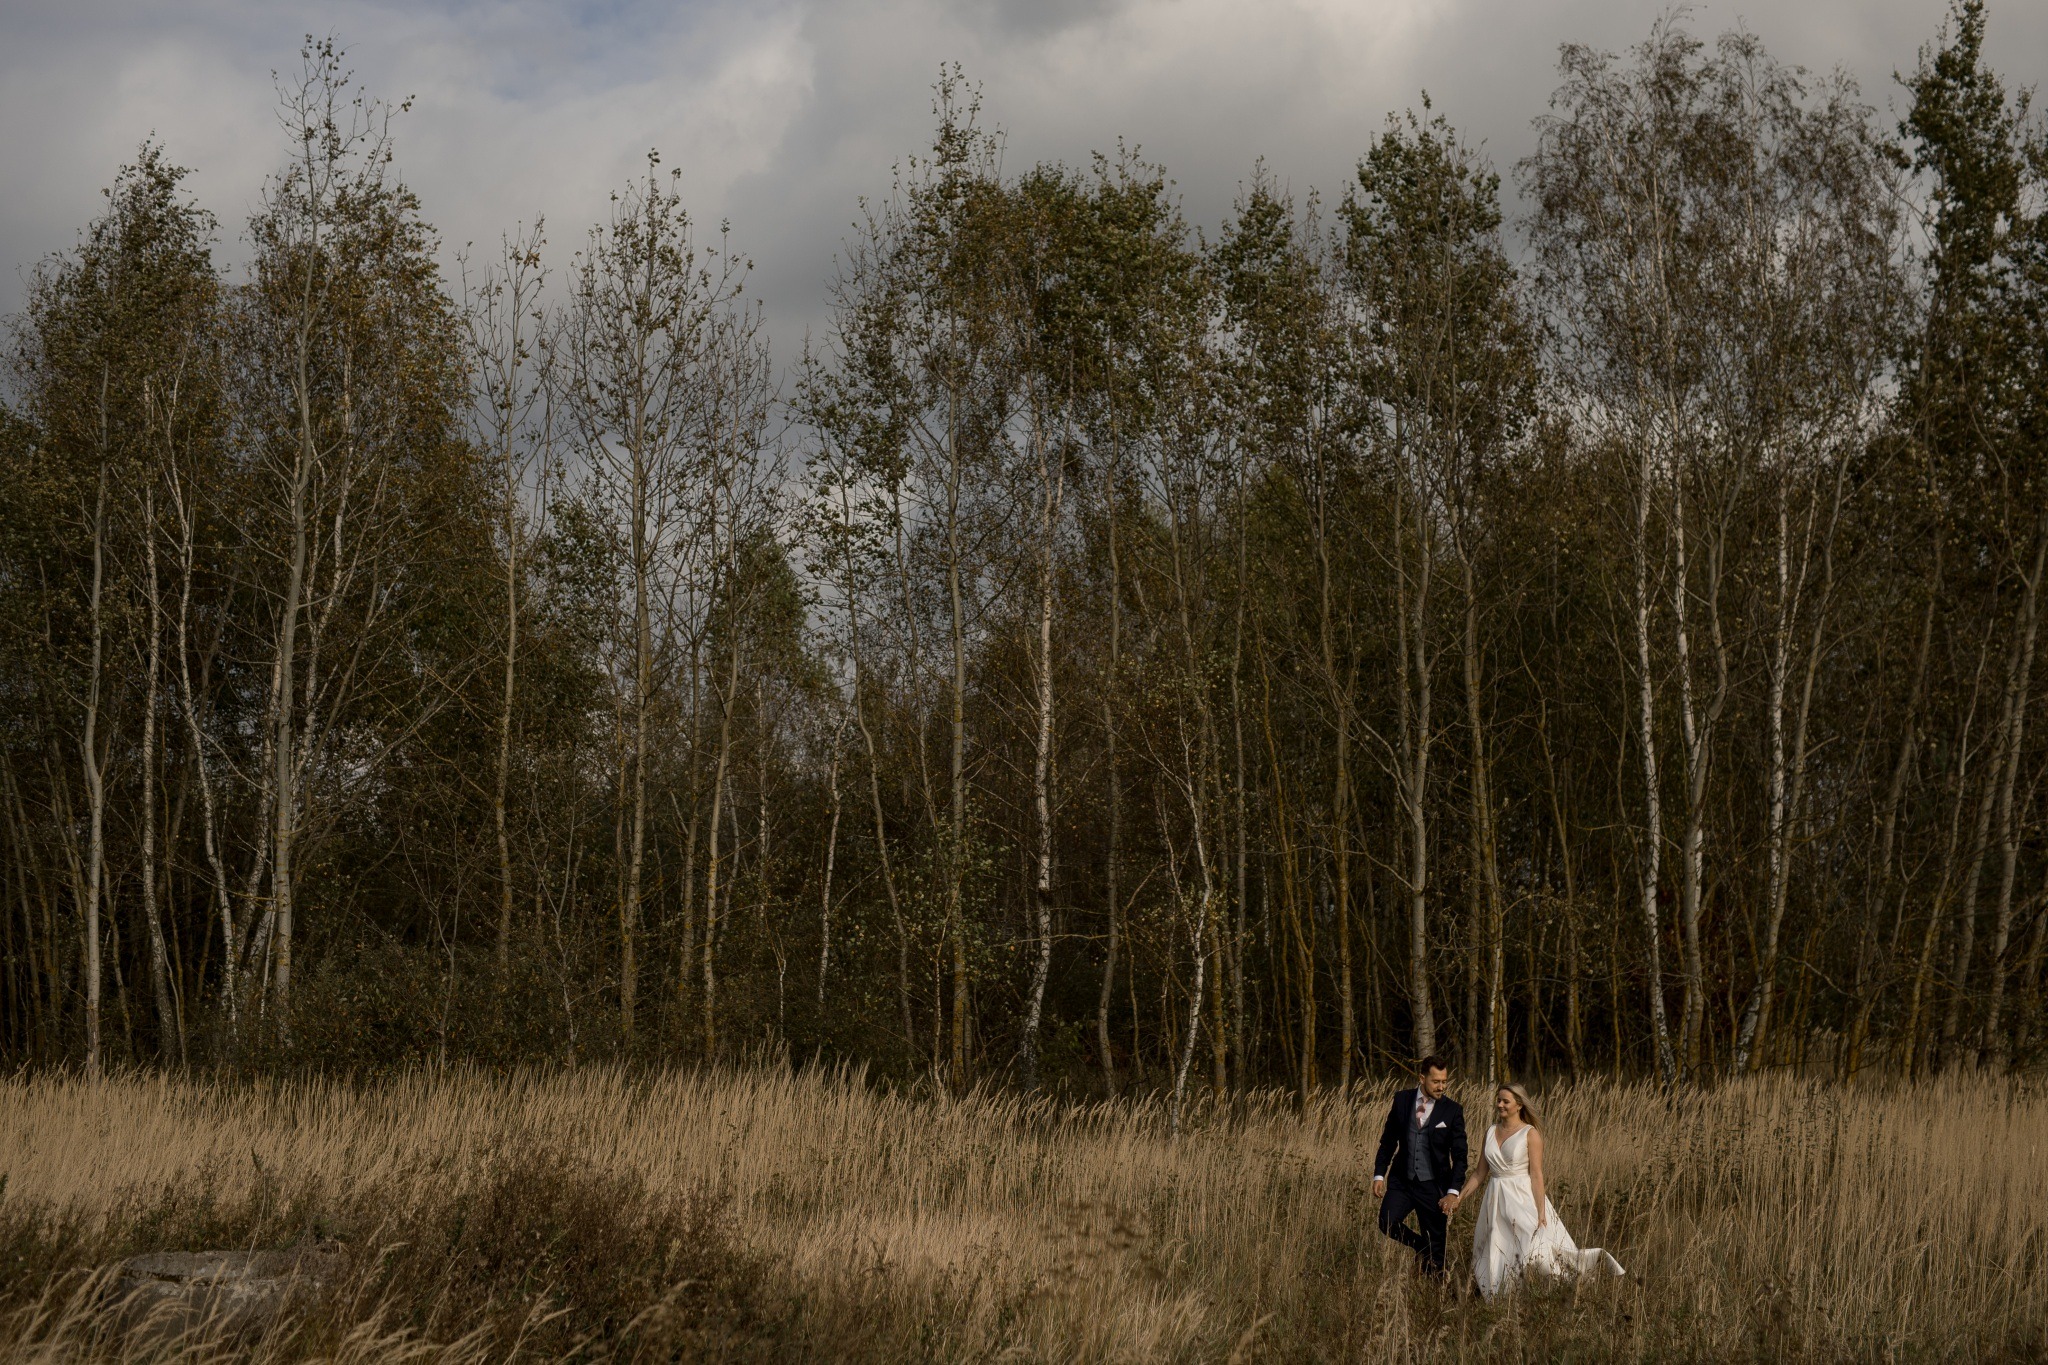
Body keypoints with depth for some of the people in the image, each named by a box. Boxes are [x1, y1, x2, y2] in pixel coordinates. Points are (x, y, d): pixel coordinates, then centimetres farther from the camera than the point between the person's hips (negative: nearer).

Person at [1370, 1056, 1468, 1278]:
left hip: (1433, 1185, -2)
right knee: (1387, 1222, -18)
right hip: (1401, 1181, 2)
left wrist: (1453, 1192, -14)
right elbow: (1388, 1141, 9)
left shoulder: (1452, 1110, -5)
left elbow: (1459, 1155, -5)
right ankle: (1421, 1247, 9)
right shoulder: (1402, 1100, 2)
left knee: (1436, 1244, 0)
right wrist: (1379, 1175, 1)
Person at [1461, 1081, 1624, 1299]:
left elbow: (1537, 1175, -10)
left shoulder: (1530, 1134, -6)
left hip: (1523, 1199, -6)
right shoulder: (1491, 1132, 10)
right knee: (1497, 1263, 6)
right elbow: (1480, 1175, 14)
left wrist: (1541, 1213, -17)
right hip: (1495, 1203, 6)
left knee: (1539, 1255, -20)